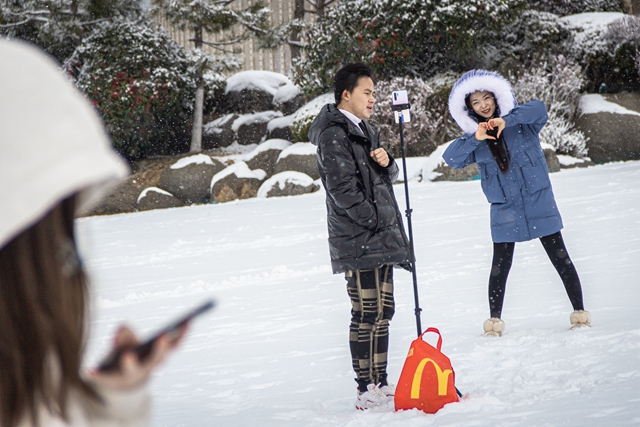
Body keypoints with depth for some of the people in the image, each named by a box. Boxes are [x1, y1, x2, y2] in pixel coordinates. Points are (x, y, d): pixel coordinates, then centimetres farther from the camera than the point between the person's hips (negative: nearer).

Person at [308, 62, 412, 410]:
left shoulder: (364, 131, 20)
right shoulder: (334, 135, -11)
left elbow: (388, 178, 23)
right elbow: (342, 189, -18)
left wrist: (386, 162, -1)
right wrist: (376, 220, -15)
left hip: (380, 240, 10)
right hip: (358, 242, -10)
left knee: (382, 313, 12)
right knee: (367, 316, -9)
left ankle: (380, 384, 19)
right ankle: (367, 392, -7)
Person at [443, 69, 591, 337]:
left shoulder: (522, 122, -2)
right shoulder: (475, 137, 4)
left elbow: (539, 109, -23)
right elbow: (451, 158, -10)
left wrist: (507, 120, -36)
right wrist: (476, 139, -24)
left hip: (539, 202, -1)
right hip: (504, 210, 1)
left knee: (560, 259, 3)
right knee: (500, 266, 3)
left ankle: (580, 312, 11)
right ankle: (495, 321, 15)